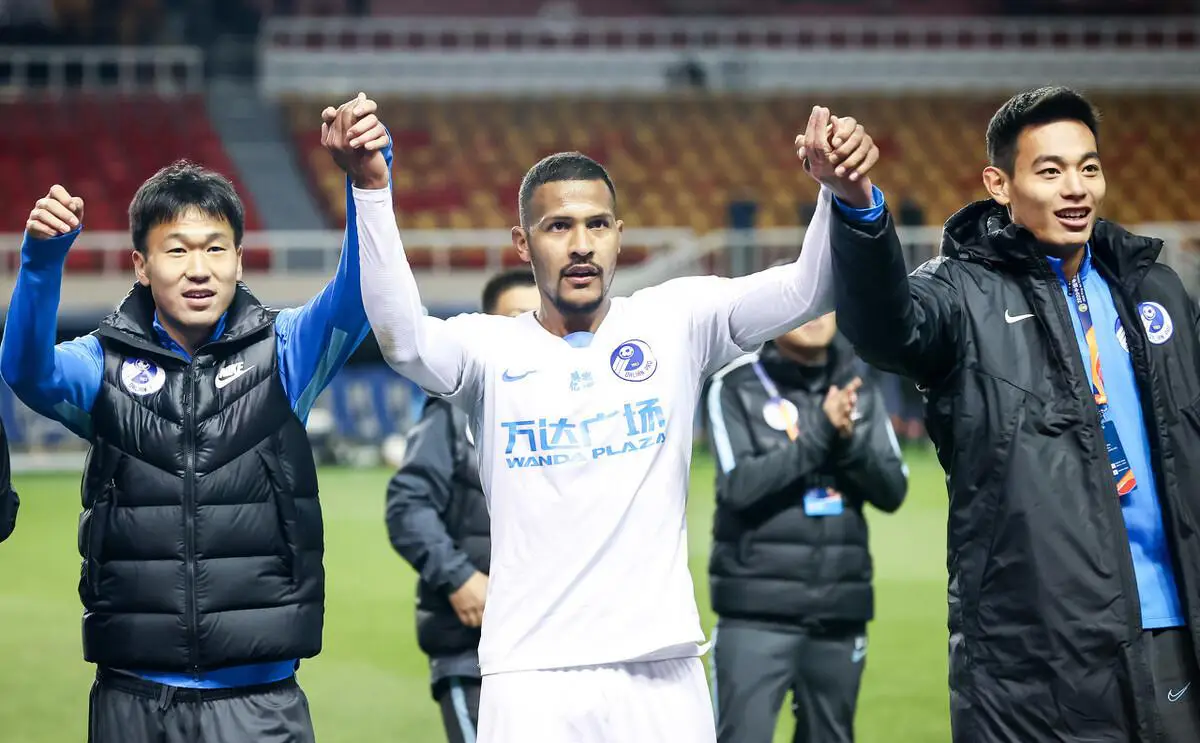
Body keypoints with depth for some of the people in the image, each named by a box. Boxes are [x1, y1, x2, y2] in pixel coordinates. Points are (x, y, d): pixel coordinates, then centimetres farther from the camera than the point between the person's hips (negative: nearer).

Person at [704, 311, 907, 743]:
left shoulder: (858, 388, 10)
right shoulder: (736, 387, -2)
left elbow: (892, 491, 5)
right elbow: (740, 485, -13)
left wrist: (848, 441, -13)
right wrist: (819, 433, -19)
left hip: (840, 610, 4)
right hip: (757, 613, -4)